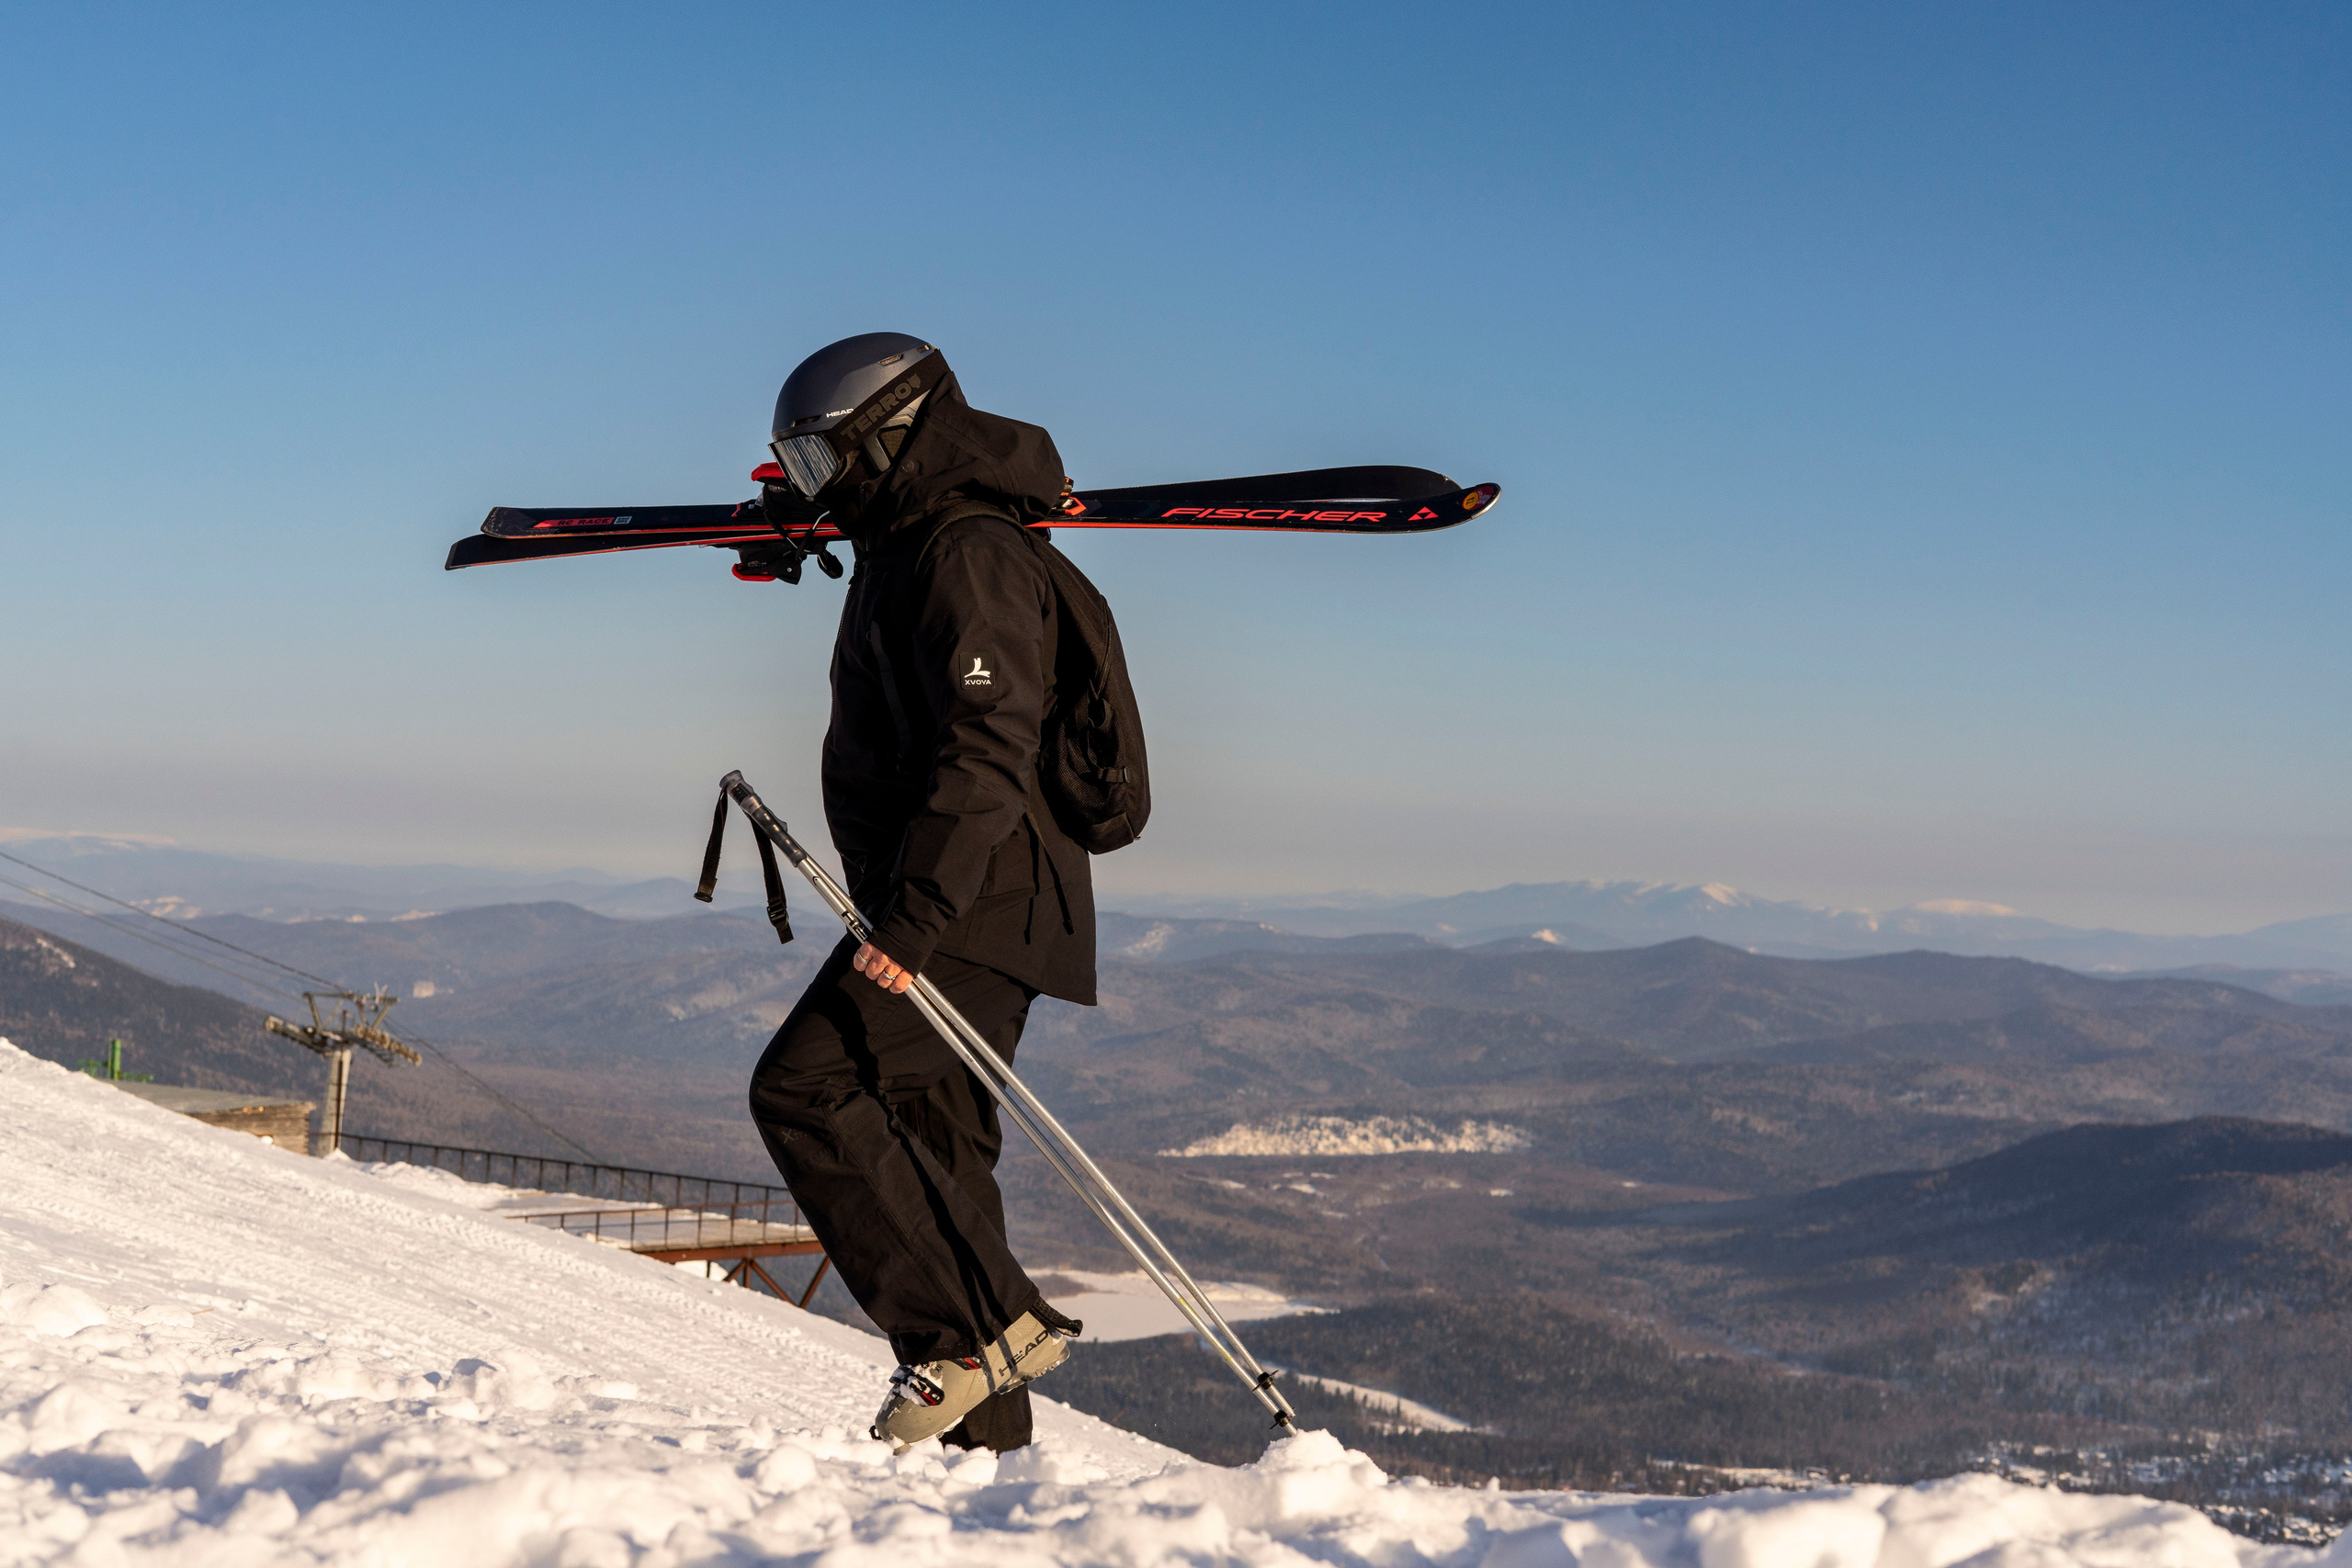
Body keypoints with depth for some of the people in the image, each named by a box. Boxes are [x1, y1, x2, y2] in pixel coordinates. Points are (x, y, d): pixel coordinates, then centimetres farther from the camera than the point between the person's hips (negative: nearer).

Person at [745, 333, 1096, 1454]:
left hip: (975, 903, -10)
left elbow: (989, 753, -24)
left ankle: (979, 1329, -16)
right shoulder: (910, 551, 20)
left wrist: (912, 915, -29)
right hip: (953, 909, 10)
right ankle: (989, 1436, 12)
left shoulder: (967, 555, -13)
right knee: (930, 1155, 9)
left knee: (805, 1087, -17)